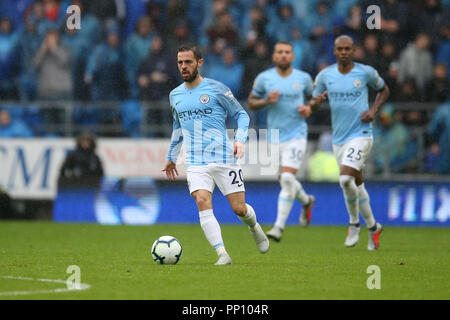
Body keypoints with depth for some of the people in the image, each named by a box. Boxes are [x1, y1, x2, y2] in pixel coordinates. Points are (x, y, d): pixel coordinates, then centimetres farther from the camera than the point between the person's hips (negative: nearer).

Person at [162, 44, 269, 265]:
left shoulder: (216, 89, -2)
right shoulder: (175, 95, 13)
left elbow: (241, 115, 5)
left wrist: (239, 139, -11)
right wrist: (171, 158, 32)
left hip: (225, 159, -3)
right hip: (196, 163, 3)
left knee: (239, 209, -2)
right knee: (202, 203, -21)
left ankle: (254, 228, 34)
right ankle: (222, 254, -24)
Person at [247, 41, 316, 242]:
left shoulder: (303, 78, 2)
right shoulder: (264, 78, 1)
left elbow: (313, 97, 18)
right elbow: (251, 103, 7)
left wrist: (309, 109, -3)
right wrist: (266, 101, -12)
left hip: (296, 136, -2)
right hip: (275, 137, 2)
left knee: (287, 179, -17)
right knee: (286, 181, 10)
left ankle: (279, 226, -14)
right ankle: (306, 201, 42)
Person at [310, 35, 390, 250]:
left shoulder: (366, 72, -4)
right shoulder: (325, 75, 2)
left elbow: (384, 90, 13)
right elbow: (313, 105, 9)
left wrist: (374, 110, -4)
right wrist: (316, 102, -16)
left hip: (361, 134, -4)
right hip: (339, 138, 4)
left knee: (345, 179, -21)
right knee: (356, 184, 12)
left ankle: (354, 223, -1)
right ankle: (372, 227, 29)